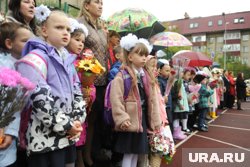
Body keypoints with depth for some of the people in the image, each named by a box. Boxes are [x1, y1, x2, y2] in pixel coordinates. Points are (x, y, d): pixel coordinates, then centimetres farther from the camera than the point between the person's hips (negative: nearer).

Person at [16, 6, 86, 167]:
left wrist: (78, 120, 1)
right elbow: (39, 99, -20)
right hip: (46, 138, -7)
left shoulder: (67, 59, 12)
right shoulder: (36, 58, -13)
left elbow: (77, 92, 14)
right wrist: (65, 126, -14)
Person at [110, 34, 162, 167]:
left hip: (143, 119, 7)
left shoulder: (146, 77, 11)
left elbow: (153, 99, 12)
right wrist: (122, 119, -21)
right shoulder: (121, 76, -12)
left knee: (137, 152, 18)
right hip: (131, 121, -7)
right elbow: (116, 100, -18)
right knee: (128, 153, 4)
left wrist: (156, 120, 11)